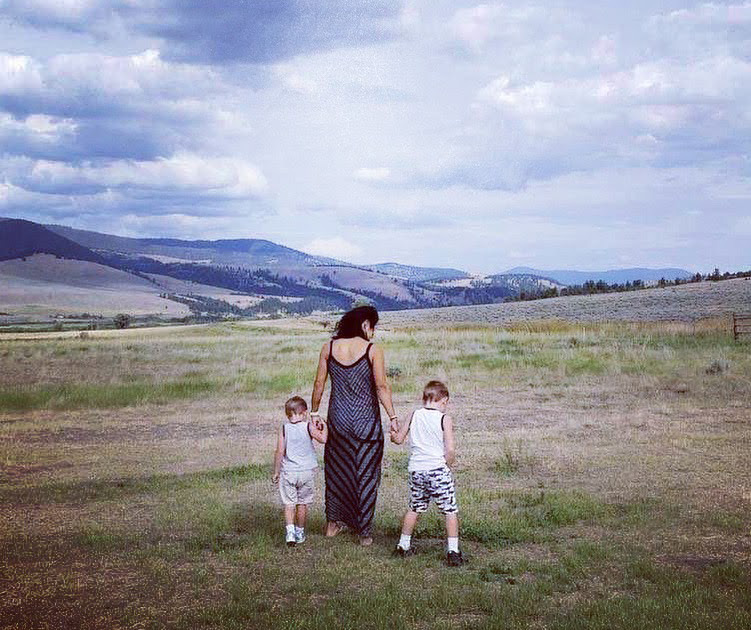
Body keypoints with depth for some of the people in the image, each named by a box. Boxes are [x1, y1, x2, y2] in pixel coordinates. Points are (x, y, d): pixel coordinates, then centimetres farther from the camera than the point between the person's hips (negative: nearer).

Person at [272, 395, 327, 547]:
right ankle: (300, 532, 23)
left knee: (289, 503, 3)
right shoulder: (309, 426, -5)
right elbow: (323, 439, -14)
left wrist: (276, 472, 4)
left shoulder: (284, 428, -2)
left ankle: (290, 531, -14)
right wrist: (323, 428, 5)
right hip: (306, 471, 0)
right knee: (302, 503, 13)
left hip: (288, 471, 0)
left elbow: (280, 452, -4)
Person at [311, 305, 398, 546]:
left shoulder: (328, 348, -1)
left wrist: (314, 412, 13)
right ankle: (364, 532, 13)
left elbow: (319, 384, 3)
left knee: (337, 470, 20)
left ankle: (333, 522, 32)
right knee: (366, 475, 8)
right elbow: (381, 387, -14)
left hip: (338, 418, 3)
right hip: (366, 421, -3)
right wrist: (393, 417, -10)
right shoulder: (373, 350, -11)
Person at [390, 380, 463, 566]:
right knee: (450, 511, 4)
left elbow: (398, 439, 13)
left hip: (416, 470, 5)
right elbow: (450, 450, -14)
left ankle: (403, 545, 30)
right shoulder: (445, 419, -7)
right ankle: (453, 552, 0)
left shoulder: (414, 416, 4)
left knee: (414, 508, 21)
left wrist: (394, 432, 34)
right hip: (438, 469, -5)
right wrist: (448, 464, 4)